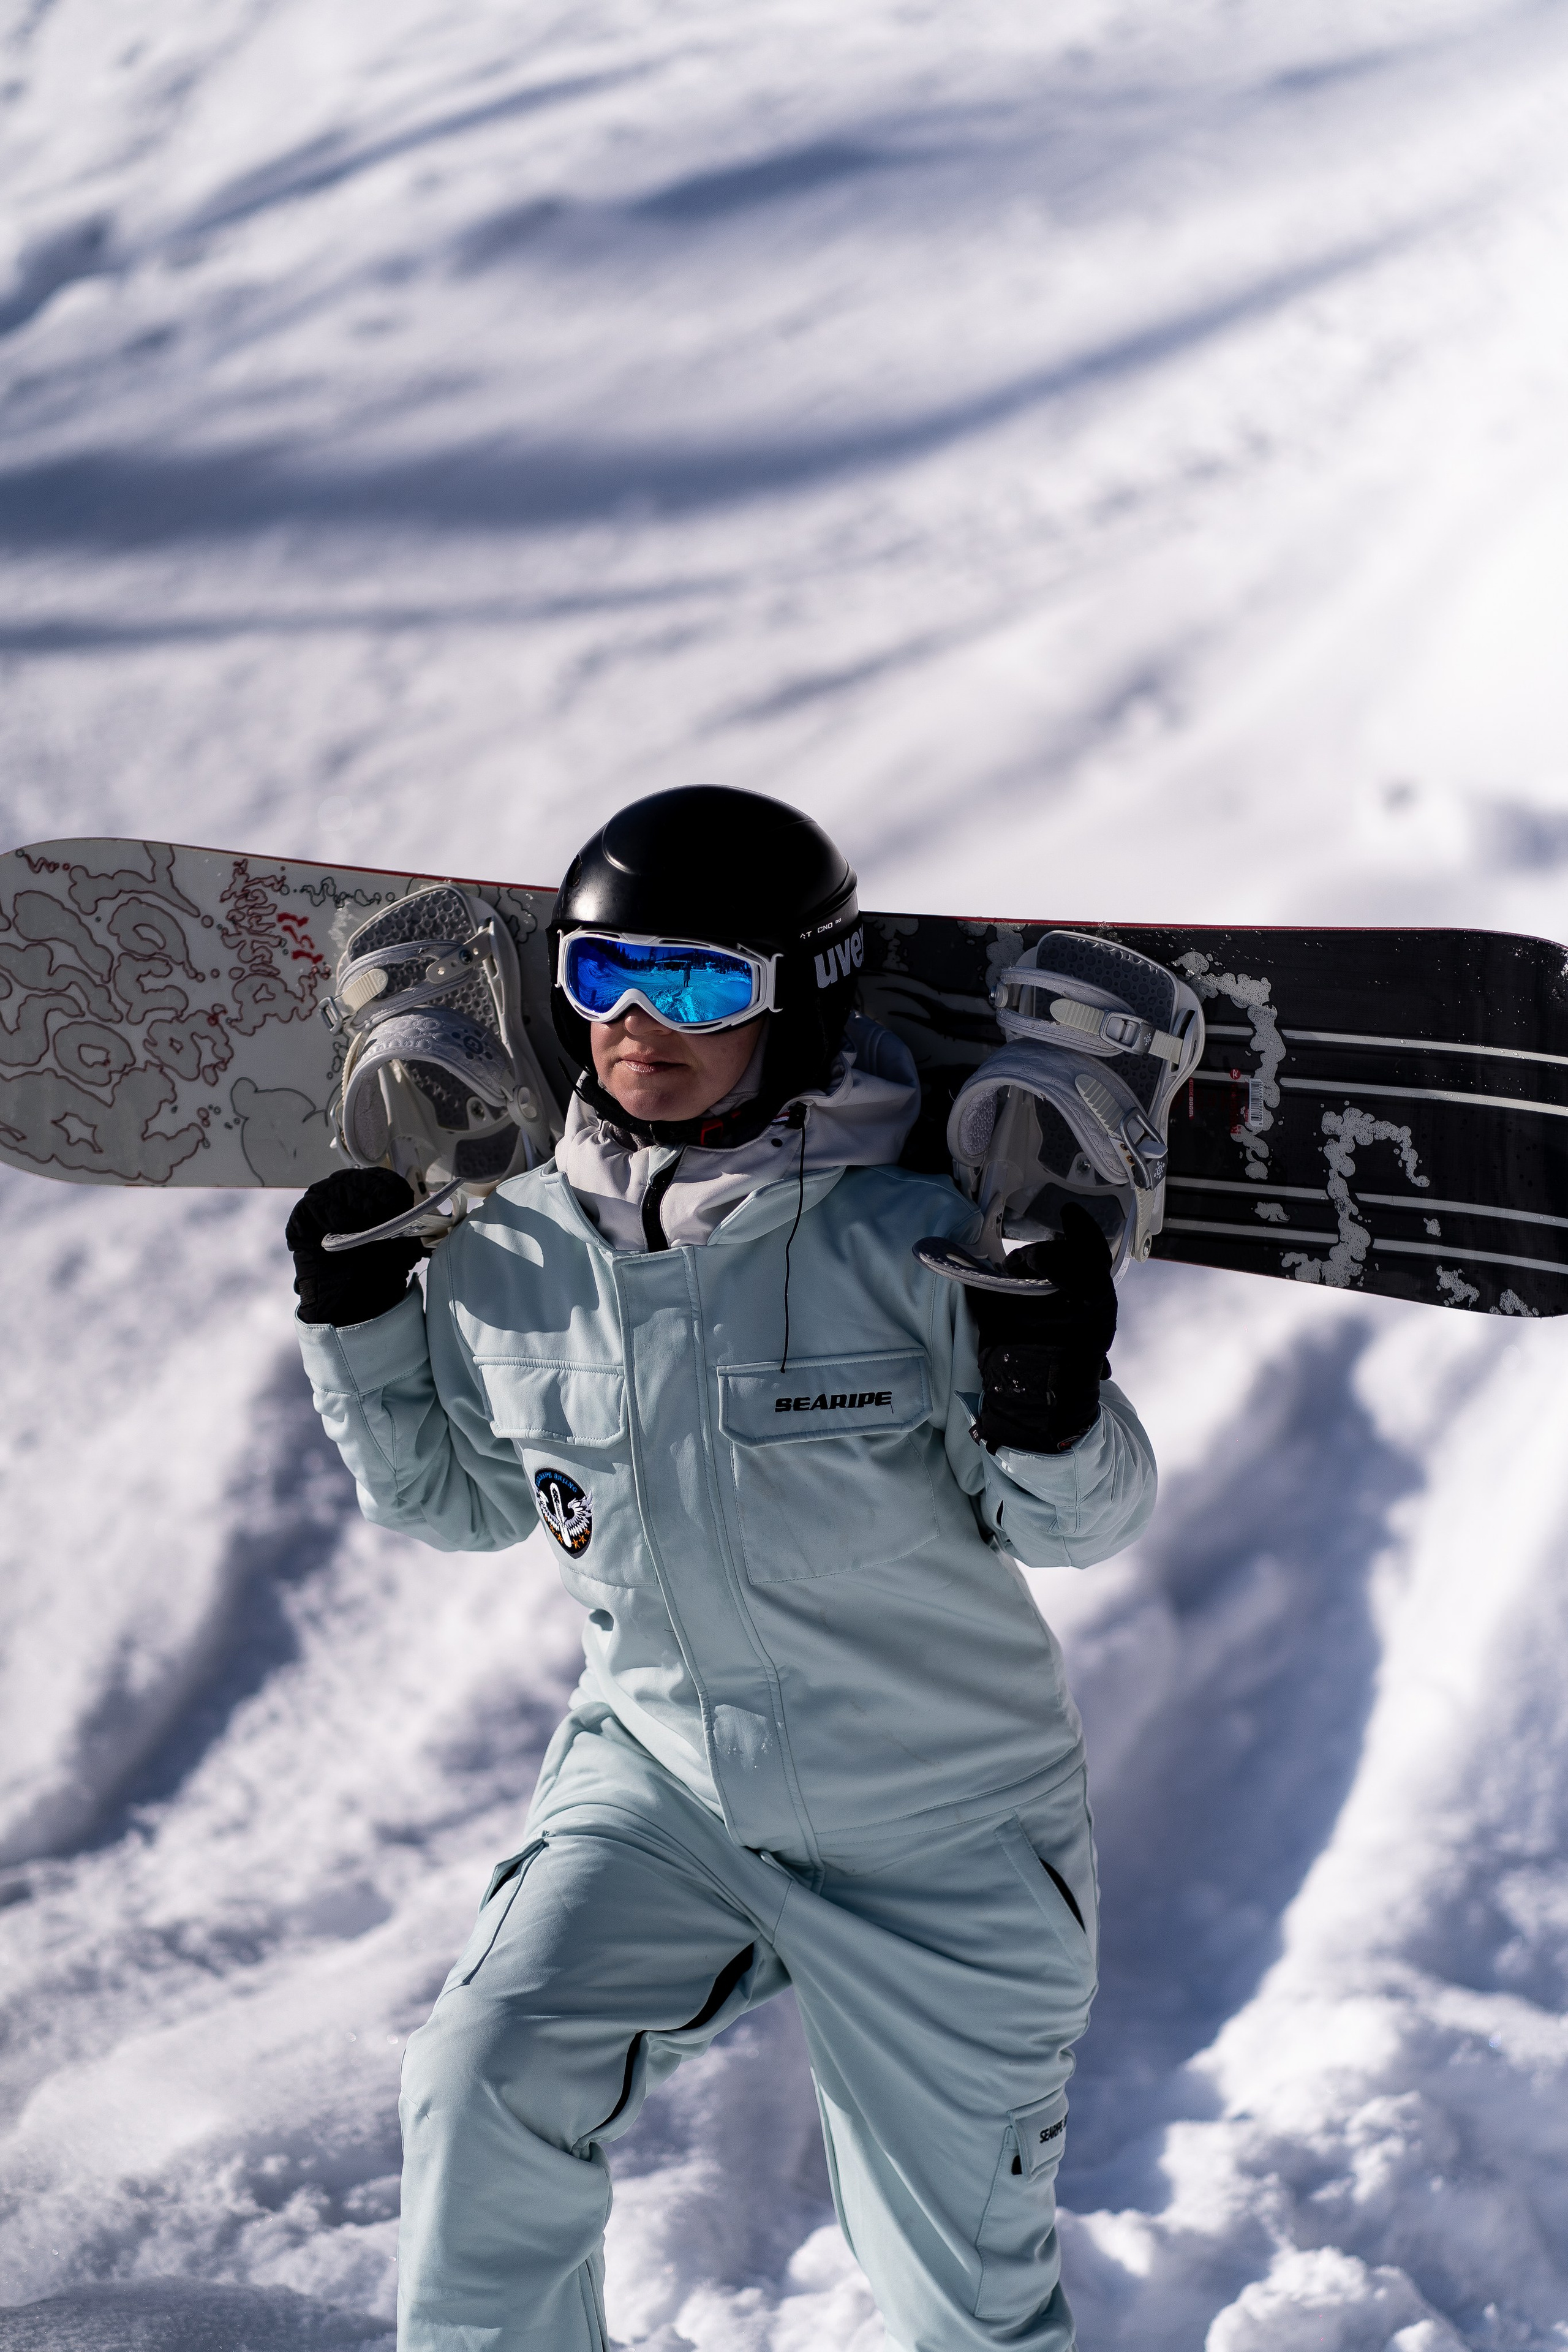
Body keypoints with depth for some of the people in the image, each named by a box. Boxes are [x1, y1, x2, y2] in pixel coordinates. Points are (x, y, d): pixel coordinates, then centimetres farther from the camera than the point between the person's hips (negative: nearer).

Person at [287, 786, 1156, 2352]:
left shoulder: (912, 1243, -18)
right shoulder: (507, 1256, -7)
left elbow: (1069, 1531, -9)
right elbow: (463, 1501, 10)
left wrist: (1049, 1415, -29)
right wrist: (359, 1330, -3)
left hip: (942, 1833, -2)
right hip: (657, 1778, 3)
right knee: (486, 2091, -20)